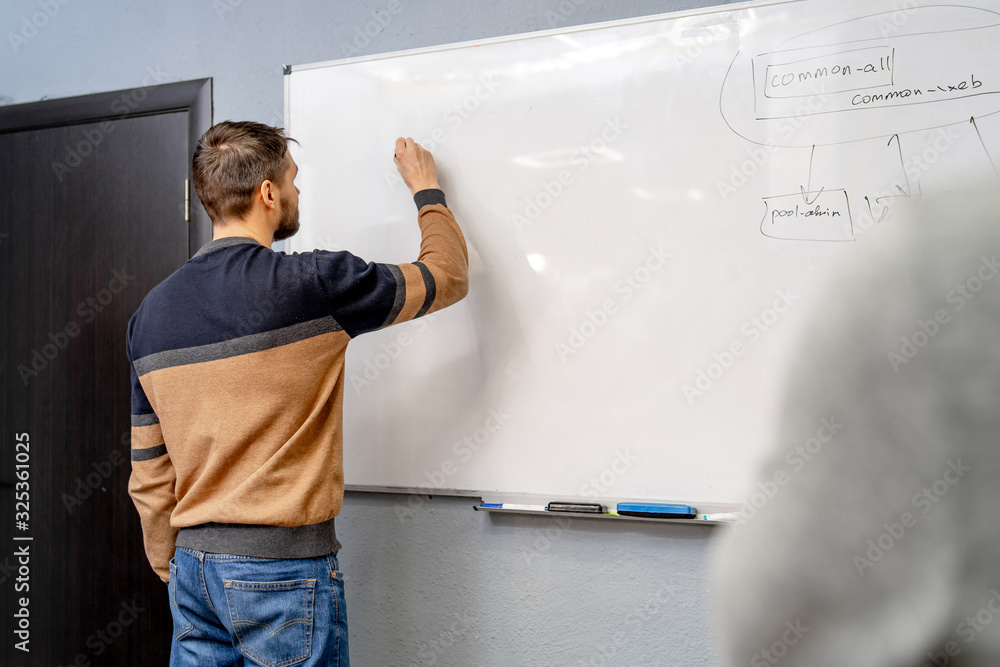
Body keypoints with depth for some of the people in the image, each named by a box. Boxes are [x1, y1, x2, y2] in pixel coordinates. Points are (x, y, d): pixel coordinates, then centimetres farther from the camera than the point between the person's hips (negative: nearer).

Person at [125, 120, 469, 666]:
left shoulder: (151, 312, 5)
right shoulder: (310, 284, -13)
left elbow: (148, 472, 10)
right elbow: (447, 275, 1)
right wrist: (426, 190, 17)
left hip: (193, 566, 6)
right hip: (284, 569, -6)